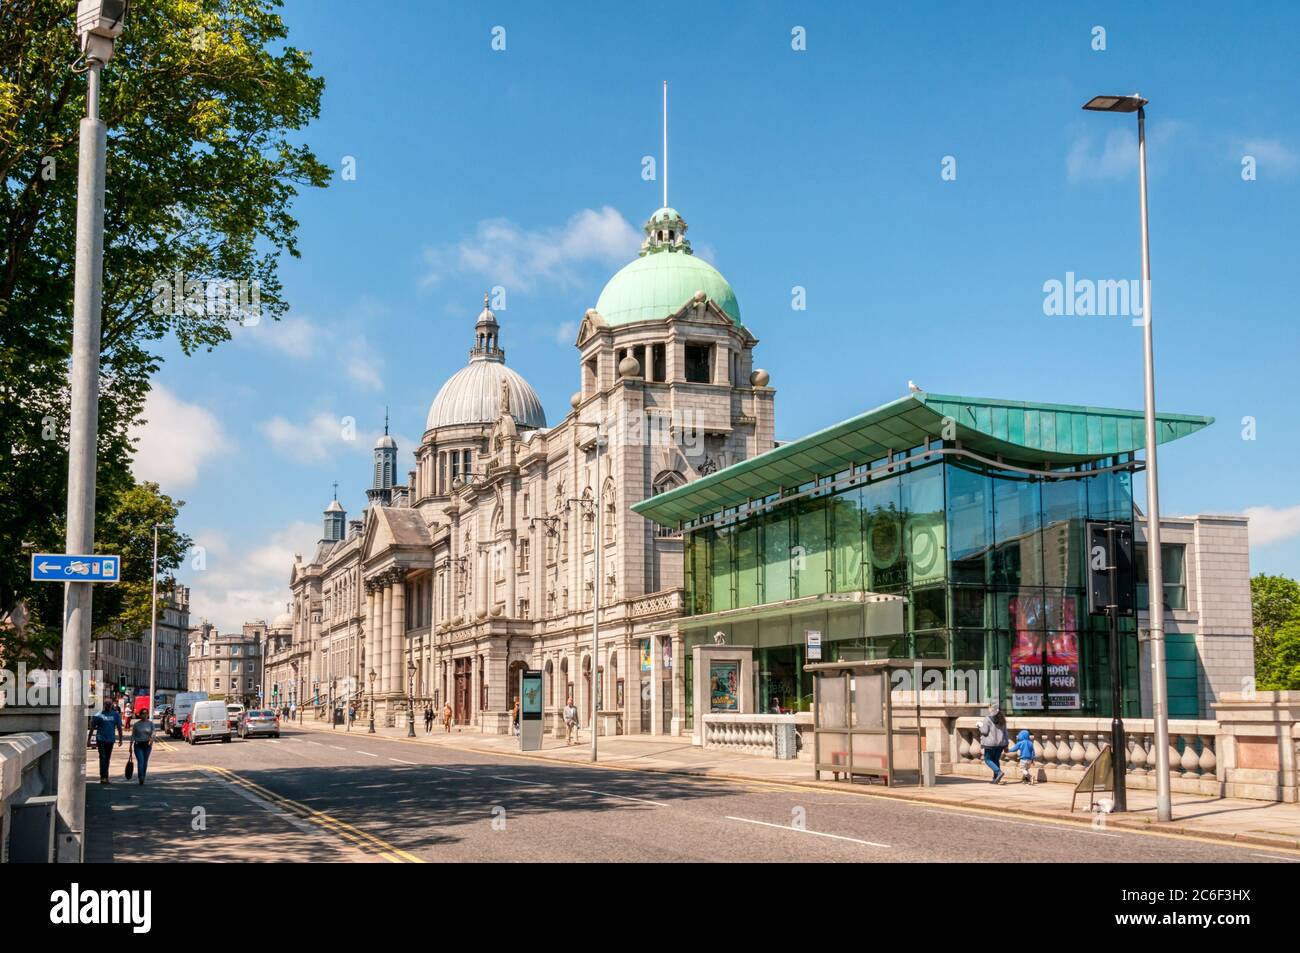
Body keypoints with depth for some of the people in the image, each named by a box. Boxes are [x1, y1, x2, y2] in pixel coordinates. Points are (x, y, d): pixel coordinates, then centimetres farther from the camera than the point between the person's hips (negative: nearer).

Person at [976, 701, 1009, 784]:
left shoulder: (987, 719, -12)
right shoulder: (1002, 719, 9)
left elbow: (984, 731, -13)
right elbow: (1005, 732, 11)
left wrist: (980, 726, 7)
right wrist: (1005, 745, 15)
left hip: (991, 743, -6)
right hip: (1000, 743, 6)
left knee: (988, 759, 3)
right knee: (996, 760, 14)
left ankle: (999, 772, -17)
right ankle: (995, 779, 12)